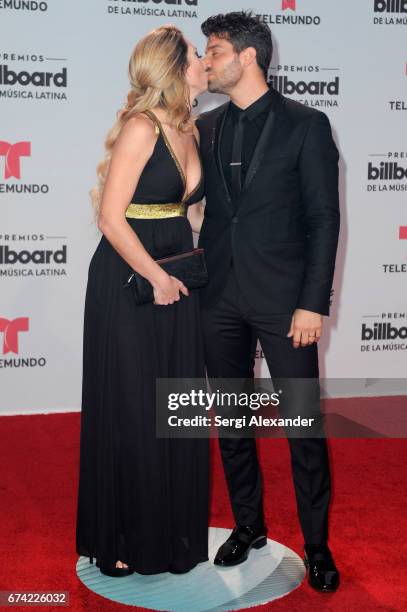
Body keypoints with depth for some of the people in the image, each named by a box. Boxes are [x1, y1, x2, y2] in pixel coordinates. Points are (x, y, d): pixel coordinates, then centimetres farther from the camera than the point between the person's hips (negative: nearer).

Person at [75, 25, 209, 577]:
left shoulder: (190, 131, 10)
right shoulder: (141, 127, -14)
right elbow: (111, 217, -17)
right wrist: (157, 277, -13)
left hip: (177, 279, 8)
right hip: (129, 284, -7)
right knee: (130, 414, 3)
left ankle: (174, 531, 28)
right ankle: (122, 538, 21)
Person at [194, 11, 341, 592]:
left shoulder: (306, 124, -3)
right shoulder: (205, 127, 10)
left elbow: (324, 218, -6)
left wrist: (314, 303, -12)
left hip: (282, 297, -4)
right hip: (220, 297, 5)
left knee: (305, 424, 1)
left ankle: (316, 543, 18)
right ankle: (248, 525, 30)